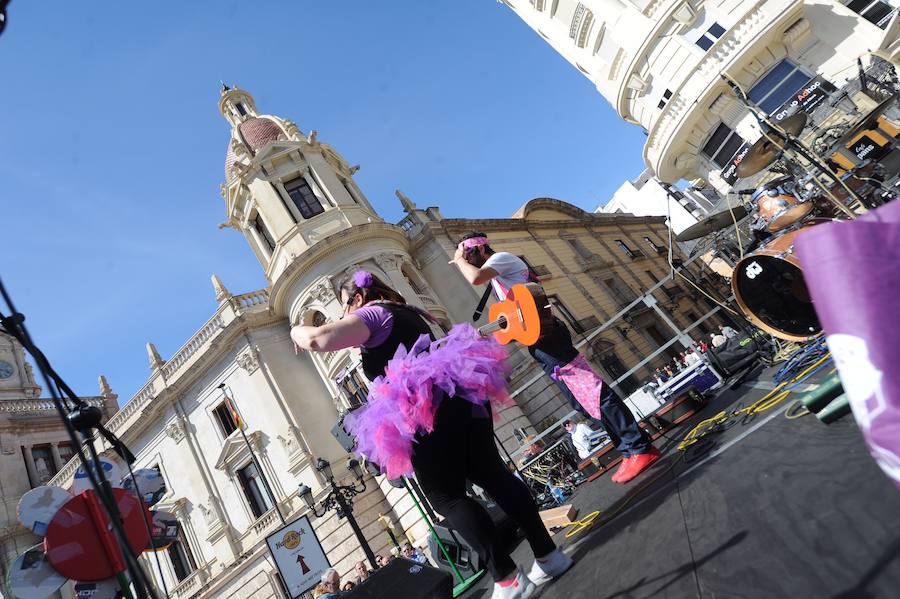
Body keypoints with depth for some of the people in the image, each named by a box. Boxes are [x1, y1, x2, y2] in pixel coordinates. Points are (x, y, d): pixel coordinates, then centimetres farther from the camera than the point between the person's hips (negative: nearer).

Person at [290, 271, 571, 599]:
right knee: (492, 474, 13)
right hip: (462, 396, 9)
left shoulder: (369, 314, 0)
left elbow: (318, 339, -17)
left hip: (424, 409, -9)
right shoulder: (407, 312, 27)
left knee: (446, 496, 1)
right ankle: (548, 554, 17)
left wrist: (297, 331, 8)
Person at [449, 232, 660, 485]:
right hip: (539, 341, 10)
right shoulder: (496, 278, 28)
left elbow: (475, 278, -20)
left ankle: (640, 448, -7)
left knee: (592, 392, -11)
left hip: (544, 336, -10)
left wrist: (459, 260, -2)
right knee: (582, 402, 8)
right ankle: (630, 451, 12)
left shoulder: (501, 257, 1)